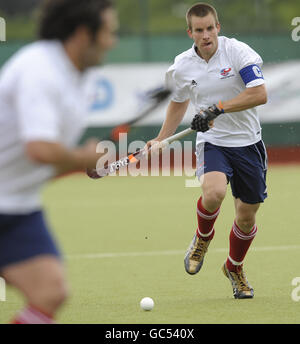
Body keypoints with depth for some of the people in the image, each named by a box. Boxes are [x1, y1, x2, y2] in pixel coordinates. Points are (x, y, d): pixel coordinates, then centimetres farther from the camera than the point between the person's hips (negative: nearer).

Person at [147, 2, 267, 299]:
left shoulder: (238, 52, -13)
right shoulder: (182, 66, -2)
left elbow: (259, 94, -21)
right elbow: (179, 102, 18)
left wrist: (218, 108, -26)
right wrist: (160, 139, 13)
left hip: (247, 142, 0)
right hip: (212, 141, 0)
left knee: (247, 216, 7)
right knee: (213, 193, -30)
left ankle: (234, 268, 37)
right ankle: (203, 237, 4)